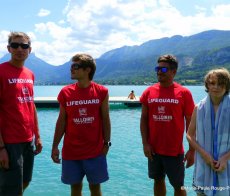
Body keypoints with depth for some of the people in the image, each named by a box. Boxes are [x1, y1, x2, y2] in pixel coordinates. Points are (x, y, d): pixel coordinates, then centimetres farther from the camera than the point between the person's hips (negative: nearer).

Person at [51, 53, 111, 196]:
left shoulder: (101, 92, -5)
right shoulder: (65, 92, -1)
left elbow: (105, 119, 1)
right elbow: (62, 121, 3)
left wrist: (107, 143, -1)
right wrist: (55, 146, 2)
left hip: (95, 151, -1)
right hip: (71, 151, 1)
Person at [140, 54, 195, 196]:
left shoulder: (183, 93, -8)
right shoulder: (149, 92, 1)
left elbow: (190, 123, -5)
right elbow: (144, 119, 4)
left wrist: (192, 150, -8)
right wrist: (145, 143, -3)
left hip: (175, 150, -3)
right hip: (153, 149, 3)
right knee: (158, 181, 18)